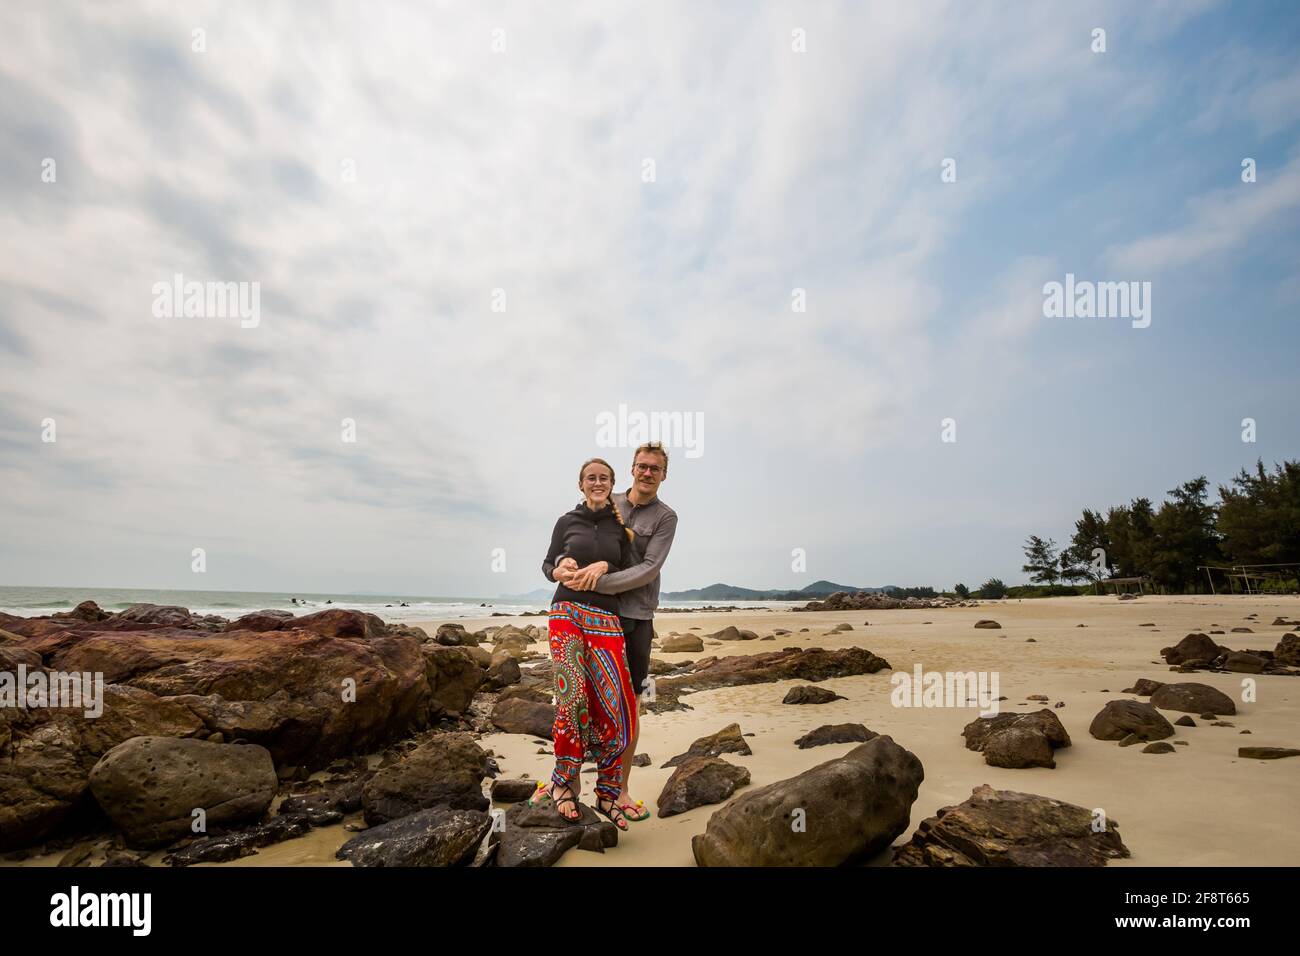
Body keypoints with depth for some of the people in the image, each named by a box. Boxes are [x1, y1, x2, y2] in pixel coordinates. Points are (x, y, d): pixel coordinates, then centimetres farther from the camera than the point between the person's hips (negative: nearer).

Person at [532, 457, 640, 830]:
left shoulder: (620, 526, 11)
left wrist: (606, 567, -8)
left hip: (606, 619, 1)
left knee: (613, 707, -5)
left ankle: (608, 794, 10)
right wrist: (557, 571, -7)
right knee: (573, 696, -13)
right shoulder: (567, 522, 10)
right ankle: (563, 783, 6)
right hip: (568, 612, -1)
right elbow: (548, 564, 14)